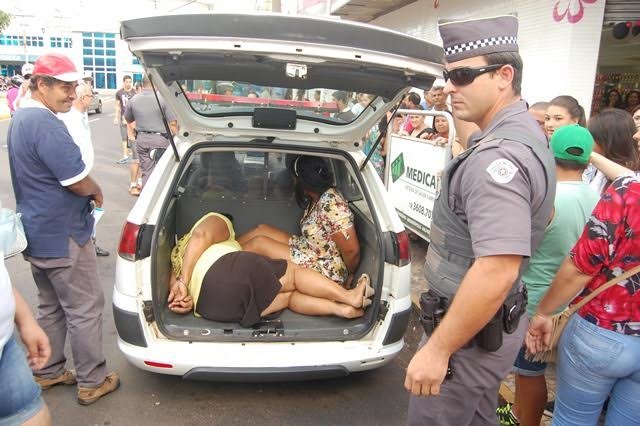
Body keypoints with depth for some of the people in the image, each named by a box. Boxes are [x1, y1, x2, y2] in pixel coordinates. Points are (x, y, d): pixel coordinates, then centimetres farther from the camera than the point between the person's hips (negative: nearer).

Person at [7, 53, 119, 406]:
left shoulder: (20, 118, 10)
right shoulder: (45, 124, -23)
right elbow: (80, 182, -24)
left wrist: (87, 191, 7)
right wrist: (97, 192, -2)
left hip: (37, 233, 10)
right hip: (62, 237, -10)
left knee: (50, 307, 21)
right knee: (85, 310, 4)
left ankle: (48, 372, 34)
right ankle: (92, 382, 17)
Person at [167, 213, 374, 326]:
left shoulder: (179, 252, 40)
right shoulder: (217, 220, 24)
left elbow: (174, 276, 18)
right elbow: (201, 236, -1)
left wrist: (186, 300, -1)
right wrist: (184, 281, -6)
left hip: (210, 307, 6)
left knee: (289, 295, 16)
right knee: (294, 273, 15)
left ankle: (344, 309, 5)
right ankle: (349, 296, 10)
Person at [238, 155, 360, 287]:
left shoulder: (331, 205, -28)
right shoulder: (316, 198, 2)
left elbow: (352, 250, -25)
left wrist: (349, 276, -9)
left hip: (323, 269, -9)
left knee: (258, 243, -9)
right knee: (261, 229, 5)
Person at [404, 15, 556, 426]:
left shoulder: (498, 155, -26)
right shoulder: (526, 134, 8)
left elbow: (497, 271, -33)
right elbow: (543, 213, 23)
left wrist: (437, 349, -26)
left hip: (473, 328, -10)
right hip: (495, 319, 10)